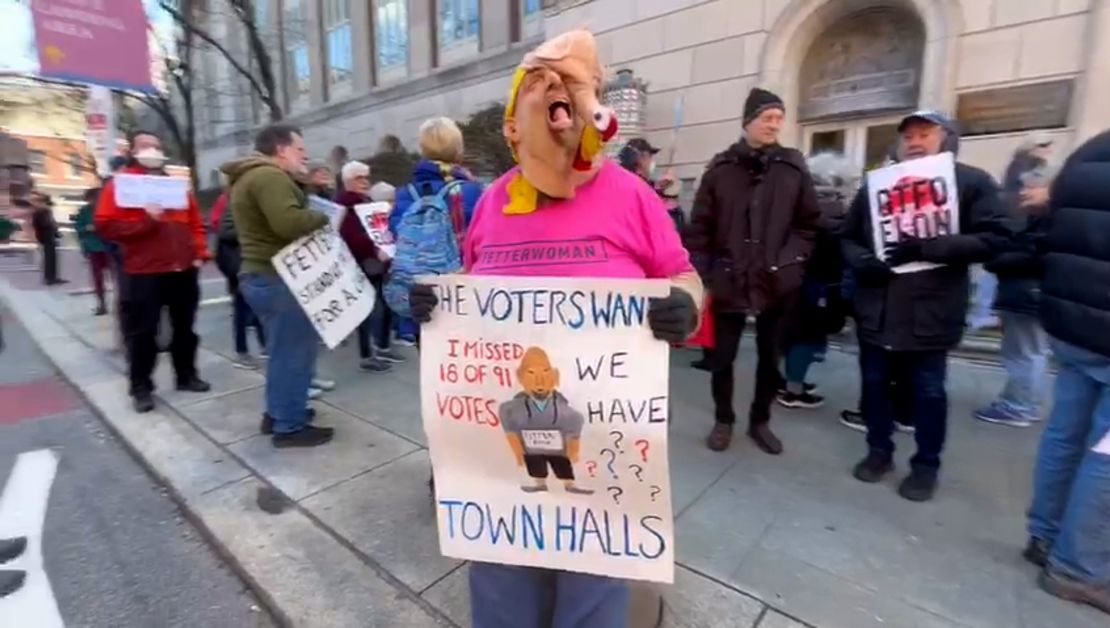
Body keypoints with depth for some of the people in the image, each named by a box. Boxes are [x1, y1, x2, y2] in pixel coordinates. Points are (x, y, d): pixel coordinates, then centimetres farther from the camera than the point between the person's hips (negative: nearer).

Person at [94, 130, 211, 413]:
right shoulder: (120, 183, 2)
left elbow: (195, 222, 16)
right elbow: (105, 225, -7)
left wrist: (200, 253, 5)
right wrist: (145, 222, -19)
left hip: (184, 269, 4)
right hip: (144, 272, -4)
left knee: (184, 327, 12)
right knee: (143, 331, 1)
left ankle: (187, 375, 24)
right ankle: (141, 387, 11)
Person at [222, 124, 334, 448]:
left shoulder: (249, 177, 20)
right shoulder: (269, 176, -16)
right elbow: (289, 223, -30)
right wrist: (323, 217, -13)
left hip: (261, 274, 11)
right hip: (277, 277, -11)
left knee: (283, 348, 19)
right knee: (295, 350, -4)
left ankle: (276, 412, 29)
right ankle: (290, 426, 4)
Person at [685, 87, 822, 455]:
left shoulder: (794, 168, 5)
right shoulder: (721, 169, 1)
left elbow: (809, 223, 9)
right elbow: (700, 228, -2)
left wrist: (792, 260, -3)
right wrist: (702, 277, -6)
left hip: (778, 283, 2)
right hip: (729, 280, -1)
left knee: (770, 357, 13)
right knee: (722, 357, 6)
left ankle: (760, 421, 32)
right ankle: (723, 420, 27)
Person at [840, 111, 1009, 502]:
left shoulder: (973, 183, 2)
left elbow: (992, 239, -8)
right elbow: (848, 238, 12)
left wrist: (927, 248, -21)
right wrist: (862, 261, -9)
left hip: (931, 310, -3)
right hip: (876, 308, 3)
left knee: (928, 391, 8)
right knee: (875, 384, 12)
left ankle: (926, 465, 26)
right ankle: (879, 451, 31)